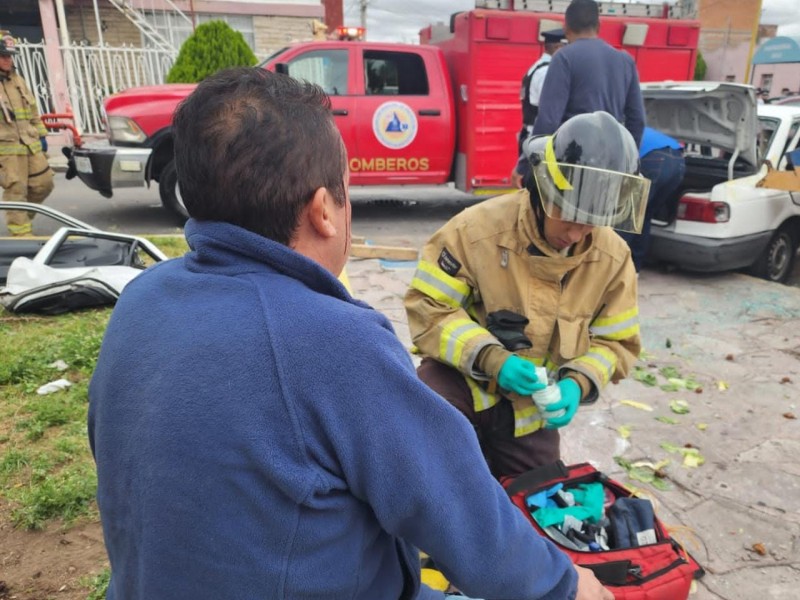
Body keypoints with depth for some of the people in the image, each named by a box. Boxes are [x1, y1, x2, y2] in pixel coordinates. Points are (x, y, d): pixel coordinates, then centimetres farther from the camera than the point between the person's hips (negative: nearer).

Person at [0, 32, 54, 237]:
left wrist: (41, 134, 18)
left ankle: (22, 215, 29)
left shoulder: (17, 80, 17)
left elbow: (33, 110, 22)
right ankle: (22, 232, 1)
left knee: (43, 184, 8)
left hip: (31, 145, 7)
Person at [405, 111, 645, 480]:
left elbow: (616, 343, 0)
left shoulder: (613, 257, -9)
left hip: (533, 406, 4)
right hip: (465, 379, -3)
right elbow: (428, 308, -20)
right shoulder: (478, 228, -23)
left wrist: (577, 383, -21)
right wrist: (490, 357, -33)